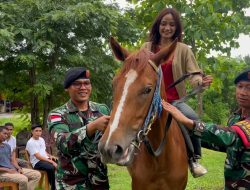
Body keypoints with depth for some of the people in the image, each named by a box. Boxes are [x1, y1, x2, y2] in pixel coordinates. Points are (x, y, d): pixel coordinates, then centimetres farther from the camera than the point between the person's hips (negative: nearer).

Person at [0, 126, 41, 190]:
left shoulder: (7, 146, 18)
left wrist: (19, 168, -2)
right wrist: (7, 170, -18)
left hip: (13, 169, 8)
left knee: (37, 174, -3)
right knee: (23, 179, -33)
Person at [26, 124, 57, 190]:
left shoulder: (41, 139, 14)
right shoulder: (30, 143, -12)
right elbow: (38, 157, -18)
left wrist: (50, 156, 3)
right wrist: (51, 161, -22)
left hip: (46, 159, 8)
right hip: (37, 162, -8)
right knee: (52, 167, -34)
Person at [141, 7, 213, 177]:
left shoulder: (183, 49, 3)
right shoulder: (147, 47, 8)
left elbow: (193, 75, -3)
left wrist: (201, 82, -26)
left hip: (174, 100, -2)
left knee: (193, 118, -31)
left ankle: (194, 159, -10)